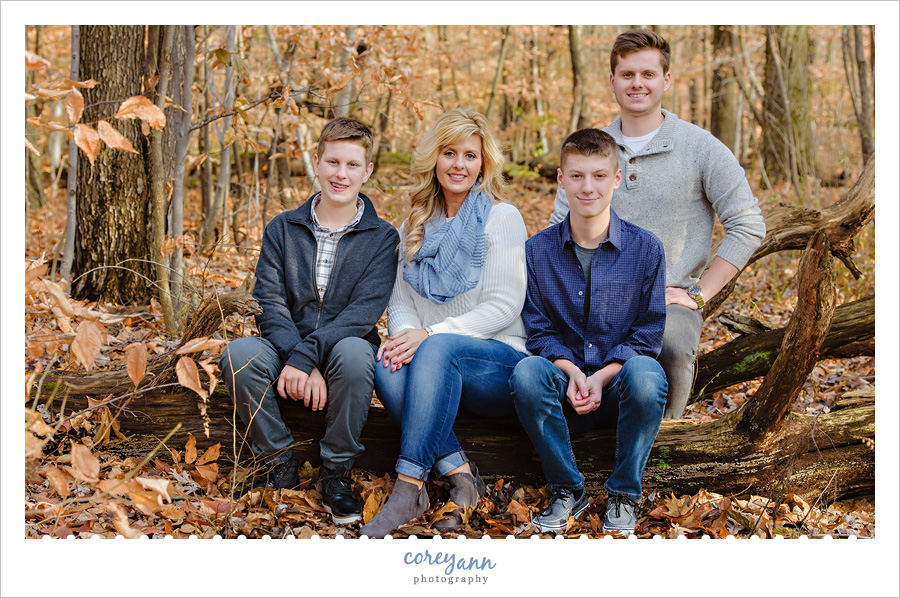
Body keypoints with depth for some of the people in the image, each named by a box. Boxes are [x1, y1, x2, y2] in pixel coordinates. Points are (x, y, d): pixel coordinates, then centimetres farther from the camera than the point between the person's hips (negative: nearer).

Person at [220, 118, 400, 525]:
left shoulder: (382, 238, 0)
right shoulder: (282, 229, 7)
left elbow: (364, 311, -13)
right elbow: (268, 301, -4)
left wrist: (306, 356, -27)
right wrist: (295, 357, -23)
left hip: (344, 349, -2)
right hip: (287, 351, 2)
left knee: (354, 353, -37)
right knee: (239, 353, -29)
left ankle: (336, 473, -16)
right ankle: (278, 465, -8)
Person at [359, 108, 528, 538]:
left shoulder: (502, 218, -1)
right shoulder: (415, 226, 16)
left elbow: (504, 306, -9)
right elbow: (401, 300, 12)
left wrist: (431, 333, -20)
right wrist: (401, 334, -13)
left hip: (499, 363, -4)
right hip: (433, 363, 4)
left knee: (438, 349, -36)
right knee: (387, 364, -30)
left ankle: (409, 486, -39)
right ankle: (459, 473, -31)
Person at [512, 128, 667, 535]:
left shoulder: (644, 248, -1)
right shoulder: (538, 250, 3)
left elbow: (648, 333, -2)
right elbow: (539, 330, 4)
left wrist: (602, 377, -16)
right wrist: (571, 372, -16)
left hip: (618, 384, -1)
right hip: (564, 381, 1)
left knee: (645, 374, -36)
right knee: (527, 372, -32)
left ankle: (624, 494, -12)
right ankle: (566, 490, -11)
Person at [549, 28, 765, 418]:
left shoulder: (700, 148, 1)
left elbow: (748, 226, 0)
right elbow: (560, 229, 15)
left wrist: (698, 292, -6)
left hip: (669, 299, -2)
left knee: (673, 348, -37)